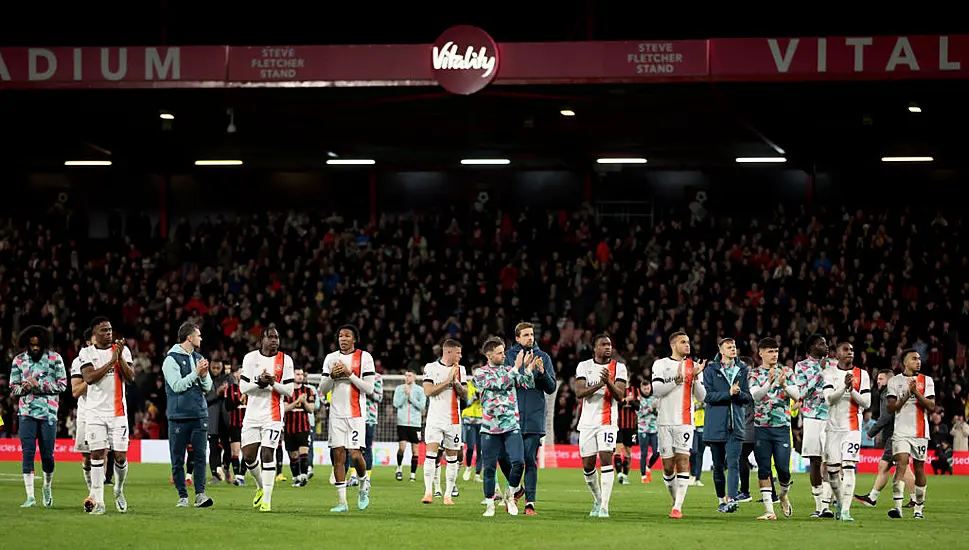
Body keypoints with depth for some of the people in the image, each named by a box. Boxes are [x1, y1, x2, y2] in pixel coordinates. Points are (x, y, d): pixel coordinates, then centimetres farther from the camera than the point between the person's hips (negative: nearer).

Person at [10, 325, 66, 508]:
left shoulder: (54, 358, 2)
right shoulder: (19, 360, 8)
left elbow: (62, 384, -1)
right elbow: (13, 388, 11)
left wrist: (39, 385, -12)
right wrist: (24, 388, -12)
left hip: (48, 412, -1)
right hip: (27, 412, 1)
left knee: (47, 454, 2)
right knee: (28, 453, -8)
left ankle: (47, 487, 30)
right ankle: (30, 497, -9)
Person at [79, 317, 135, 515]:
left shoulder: (122, 350, 5)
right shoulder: (86, 353, 2)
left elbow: (130, 377, -4)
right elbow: (89, 378, -12)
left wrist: (120, 357, -16)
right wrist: (111, 361, -16)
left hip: (118, 411, 1)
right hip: (96, 411, -1)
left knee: (120, 456, -2)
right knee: (97, 454, -6)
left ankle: (119, 491, 24)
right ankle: (98, 501, -5)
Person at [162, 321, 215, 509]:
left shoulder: (198, 358, 13)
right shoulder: (172, 359, -5)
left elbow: (208, 387, 14)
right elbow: (177, 386, -13)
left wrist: (204, 375, -5)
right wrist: (196, 373, -14)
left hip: (199, 414, 4)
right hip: (179, 416, -4)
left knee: (200, 455, -5)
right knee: (177, 459, 1)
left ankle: (200, 493, -7)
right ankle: (182, 496, 8)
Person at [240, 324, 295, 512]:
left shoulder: (285, 360, 0)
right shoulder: (250, 358, 4)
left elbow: (289, 391, -2)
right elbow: (243, 387, 0)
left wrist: (273, 382, -18)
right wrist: (260, 383, -18)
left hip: (273, 414, -3)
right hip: (252, 413, 3)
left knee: (267, 454, -10)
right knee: (248, 456, 1)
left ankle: (267, 500, -8)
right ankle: (261, 486, 28)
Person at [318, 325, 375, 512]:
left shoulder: (364, 357, 0)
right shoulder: (331, 358, 11)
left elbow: (369, 388, -6)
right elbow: (322, 390, 11)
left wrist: (349, 374, -14)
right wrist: (332, 376, -7)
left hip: (356, 414, -3)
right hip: (336, 414, 3)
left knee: (355, 454, -11)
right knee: (338, 455, -2)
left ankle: (364, 485, 19)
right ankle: (342, 501, 0)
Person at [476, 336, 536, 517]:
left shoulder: (510, 370, 13)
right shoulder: (480, 373, 0)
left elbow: (528, 385, 8)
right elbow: (499, 383, -16)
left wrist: (528, 368, -7)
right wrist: (516, 367, -12)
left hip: (512, 426, 3)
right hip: (490, 427, -3)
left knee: (518, 462, -11)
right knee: (490, 467, 0)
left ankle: (510, 495, 12)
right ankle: (490, 504, 12)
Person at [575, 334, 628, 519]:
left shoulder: (618, 368, 2)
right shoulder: (584, 366, 6)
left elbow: (619, 395, -7)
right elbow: (579, 392, -7)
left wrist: (609, 382, -26)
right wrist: (599, 385, -22)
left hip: (607, 421, -2)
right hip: (587, 422, 2)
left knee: (606, 459, -16)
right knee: (587, 465, 5)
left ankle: (604, 506, -18)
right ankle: (597, 499, 27)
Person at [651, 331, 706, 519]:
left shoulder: (694, 366, 10)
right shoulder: (661, 364, 6)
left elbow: (701, 397, 7)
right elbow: (656, 390, -6)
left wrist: (696, 377, -8)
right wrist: (677, 379, -15)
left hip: (685, 422, 0)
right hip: (665, 421, 0)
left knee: (683, 461, -12)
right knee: (668, 467, 2)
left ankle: (678, 507, -15)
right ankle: (676, 500, 20)